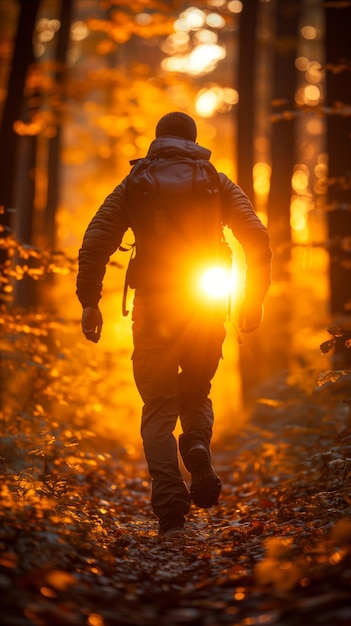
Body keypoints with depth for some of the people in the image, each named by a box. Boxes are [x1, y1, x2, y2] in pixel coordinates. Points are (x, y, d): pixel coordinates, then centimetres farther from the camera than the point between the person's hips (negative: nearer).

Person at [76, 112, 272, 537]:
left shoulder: (135, 183, 8)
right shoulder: (217, 182, 9)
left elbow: (95, 243, -2)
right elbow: (259, 239, -1)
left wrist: (89, 302, 2)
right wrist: (253, 299, 6)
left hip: (153, 310, -1)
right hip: (207, 309, 1)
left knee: (159, 407, 5)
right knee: (195, 395, 21)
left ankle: (170, 505, -9)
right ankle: (198, 448, -10)